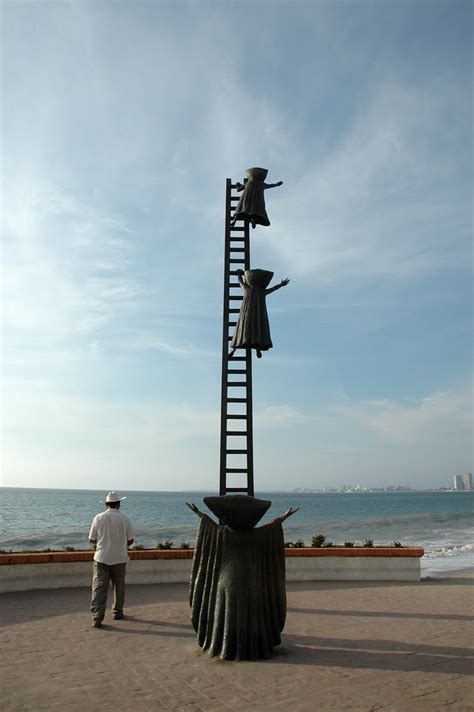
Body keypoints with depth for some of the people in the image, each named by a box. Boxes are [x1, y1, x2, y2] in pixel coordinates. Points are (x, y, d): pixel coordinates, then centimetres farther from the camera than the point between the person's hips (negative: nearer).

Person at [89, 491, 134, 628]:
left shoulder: (98, 518, -5)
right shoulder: (124, 519, -6)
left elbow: (92, 540, 3)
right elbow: (130, 540, 0)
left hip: (101, 557, 0)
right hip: (119, 558, 0)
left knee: (99, 587, 1)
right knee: (119, 586, 16)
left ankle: (97, 618, -8)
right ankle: (117, 612, 28)